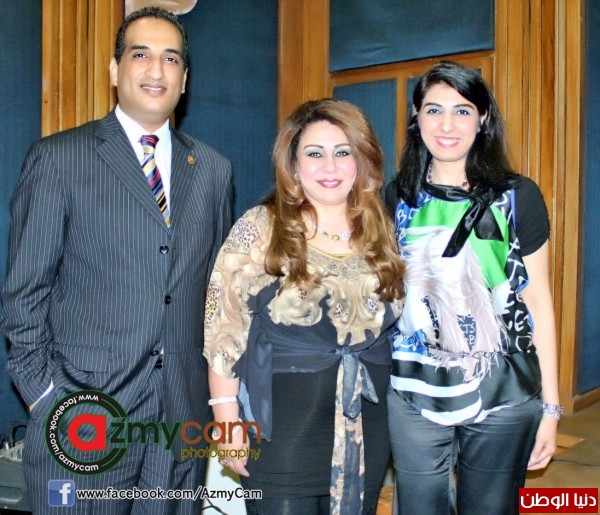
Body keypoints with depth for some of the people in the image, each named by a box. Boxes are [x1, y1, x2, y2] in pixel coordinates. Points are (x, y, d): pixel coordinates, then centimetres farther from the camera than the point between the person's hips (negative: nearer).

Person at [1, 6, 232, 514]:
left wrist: (217, 384, 7)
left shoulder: (214, 169, 9)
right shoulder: (58, 157, -2)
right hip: (83, 414, -3)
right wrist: (44, 391, -8)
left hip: (185, 413, 4)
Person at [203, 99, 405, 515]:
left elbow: (399, 326, 12)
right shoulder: (260, 228, -8)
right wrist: (229, 424, -10)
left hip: (365, 429, 4)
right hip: (283, 429, -4)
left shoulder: (381, 232, 4)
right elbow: (225, 330, -9)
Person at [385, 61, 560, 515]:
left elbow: (538, 301, 0)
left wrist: (550, 406, 0)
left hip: (503, 396, -1)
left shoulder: (518, 196, -2)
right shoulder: (398, 198, 3)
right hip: (414, 393, 1)